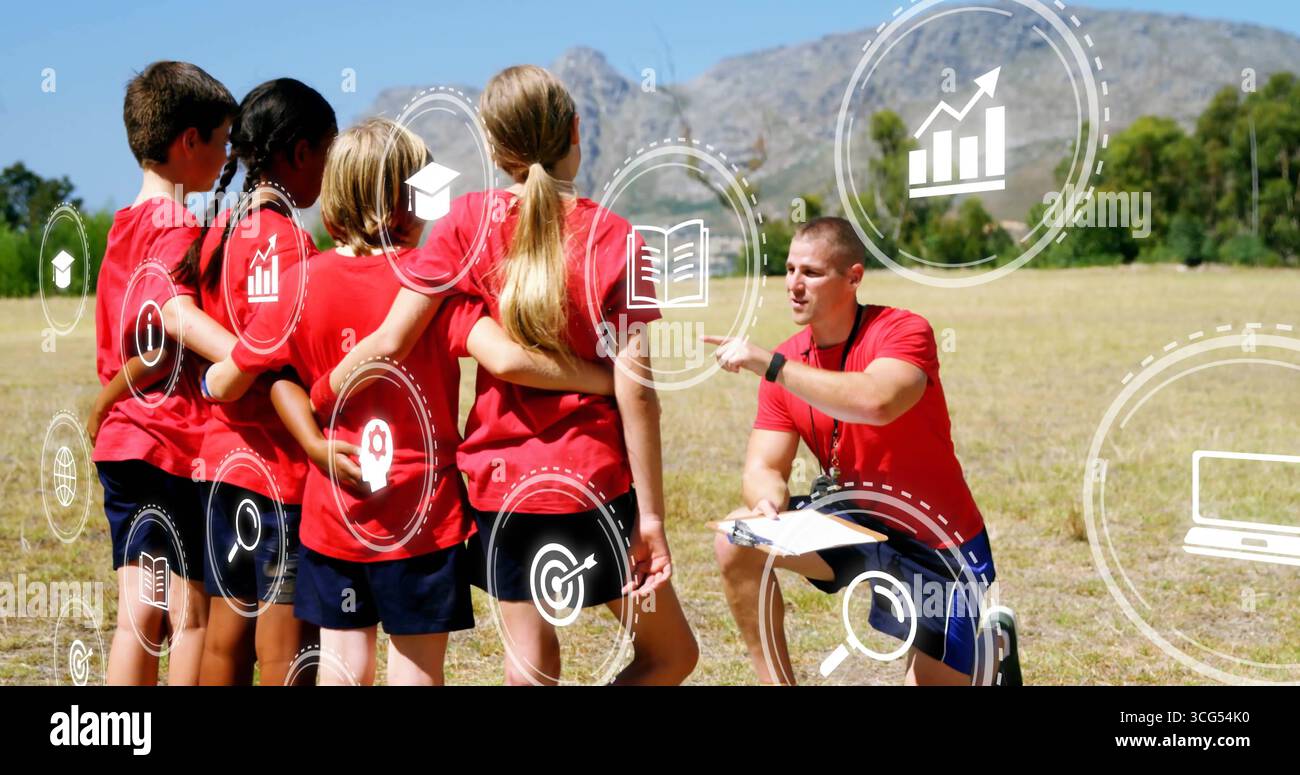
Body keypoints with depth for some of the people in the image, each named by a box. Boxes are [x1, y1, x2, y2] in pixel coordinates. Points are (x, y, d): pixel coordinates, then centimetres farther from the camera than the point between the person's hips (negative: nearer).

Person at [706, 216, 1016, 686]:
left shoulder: (904, 331, -22)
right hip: (856, 523, 5)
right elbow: (764, 467, -8)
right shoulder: (785, 362, -5)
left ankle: (989, 647, 32)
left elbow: (875, 403, -44)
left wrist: (771, 365, -42)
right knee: (735, 542, -18)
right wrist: (768, 503, -32)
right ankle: (776, 681, -5)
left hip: (935, 545, -4)